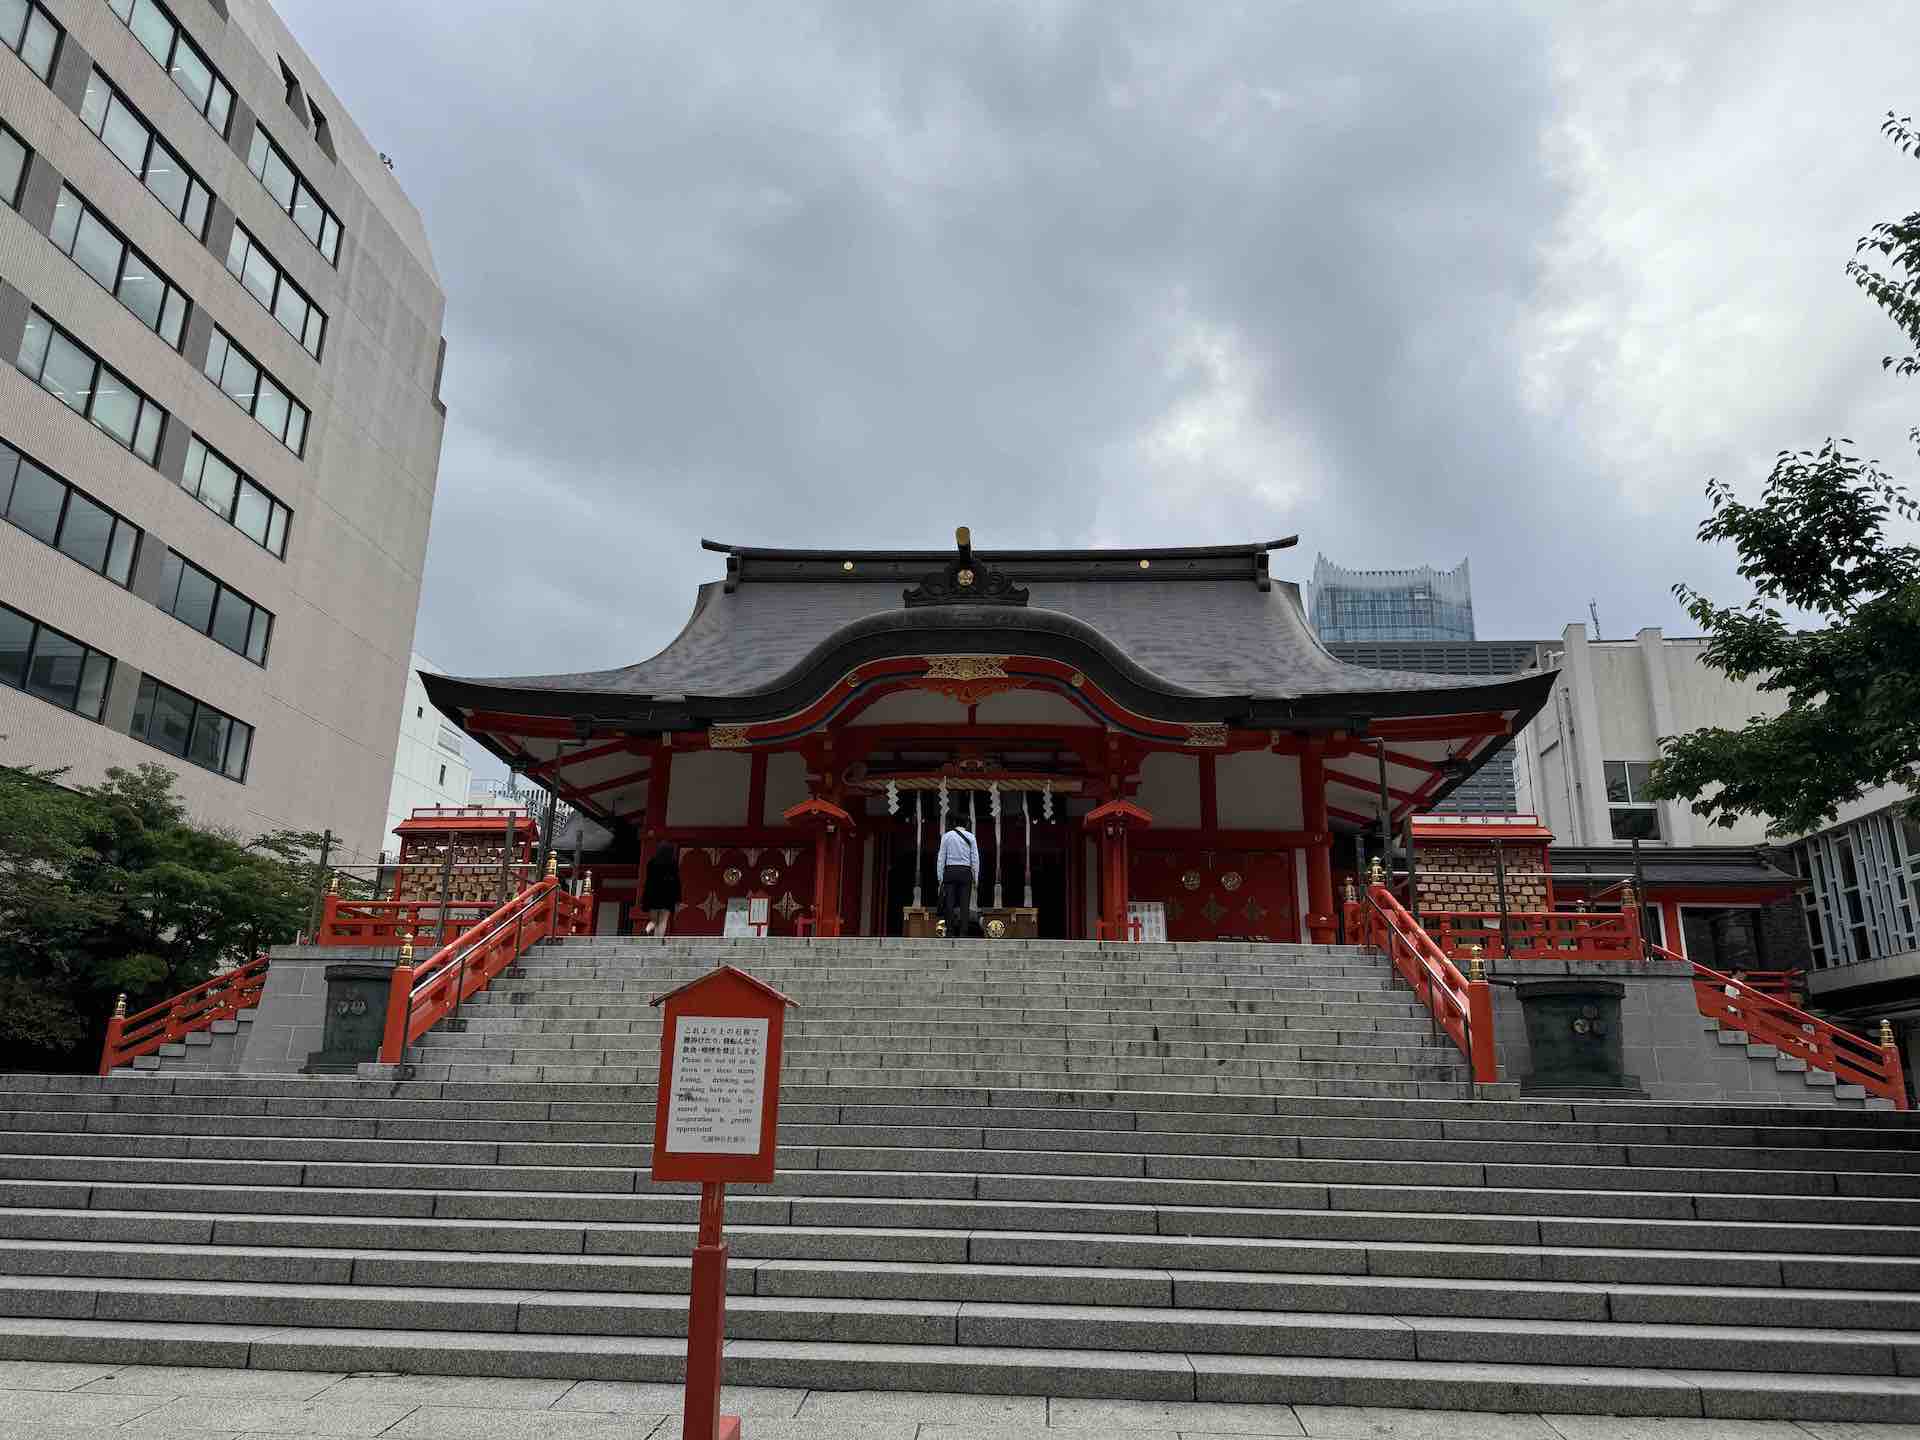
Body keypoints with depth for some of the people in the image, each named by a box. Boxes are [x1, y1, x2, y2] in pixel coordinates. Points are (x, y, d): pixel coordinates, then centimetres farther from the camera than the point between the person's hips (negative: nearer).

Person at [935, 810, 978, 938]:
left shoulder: (946, 836, 2)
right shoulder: (970, 837, 3)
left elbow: (941, 858, 1)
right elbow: (975, 859, 2)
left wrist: (940, 877, 5)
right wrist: (975, 878, 7)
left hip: (950, 871, 0)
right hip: (965, 872, 0)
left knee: (949, 903, 2)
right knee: (964, 904, 0)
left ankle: (950, 933, -1)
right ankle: (963, 933, -4)